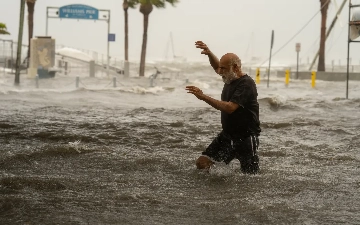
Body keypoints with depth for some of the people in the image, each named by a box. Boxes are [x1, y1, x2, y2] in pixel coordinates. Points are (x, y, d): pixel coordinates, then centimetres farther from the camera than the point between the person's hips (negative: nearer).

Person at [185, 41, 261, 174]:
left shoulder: (246, 84, -20)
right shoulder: (230, 78, 5)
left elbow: (230, 108, -31)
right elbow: (217, 67, 27)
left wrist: (203, 97, -31)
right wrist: (209, 53, 7)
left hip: (246, 138, -8)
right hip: (227, 135, 8)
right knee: (202, 163, -3)